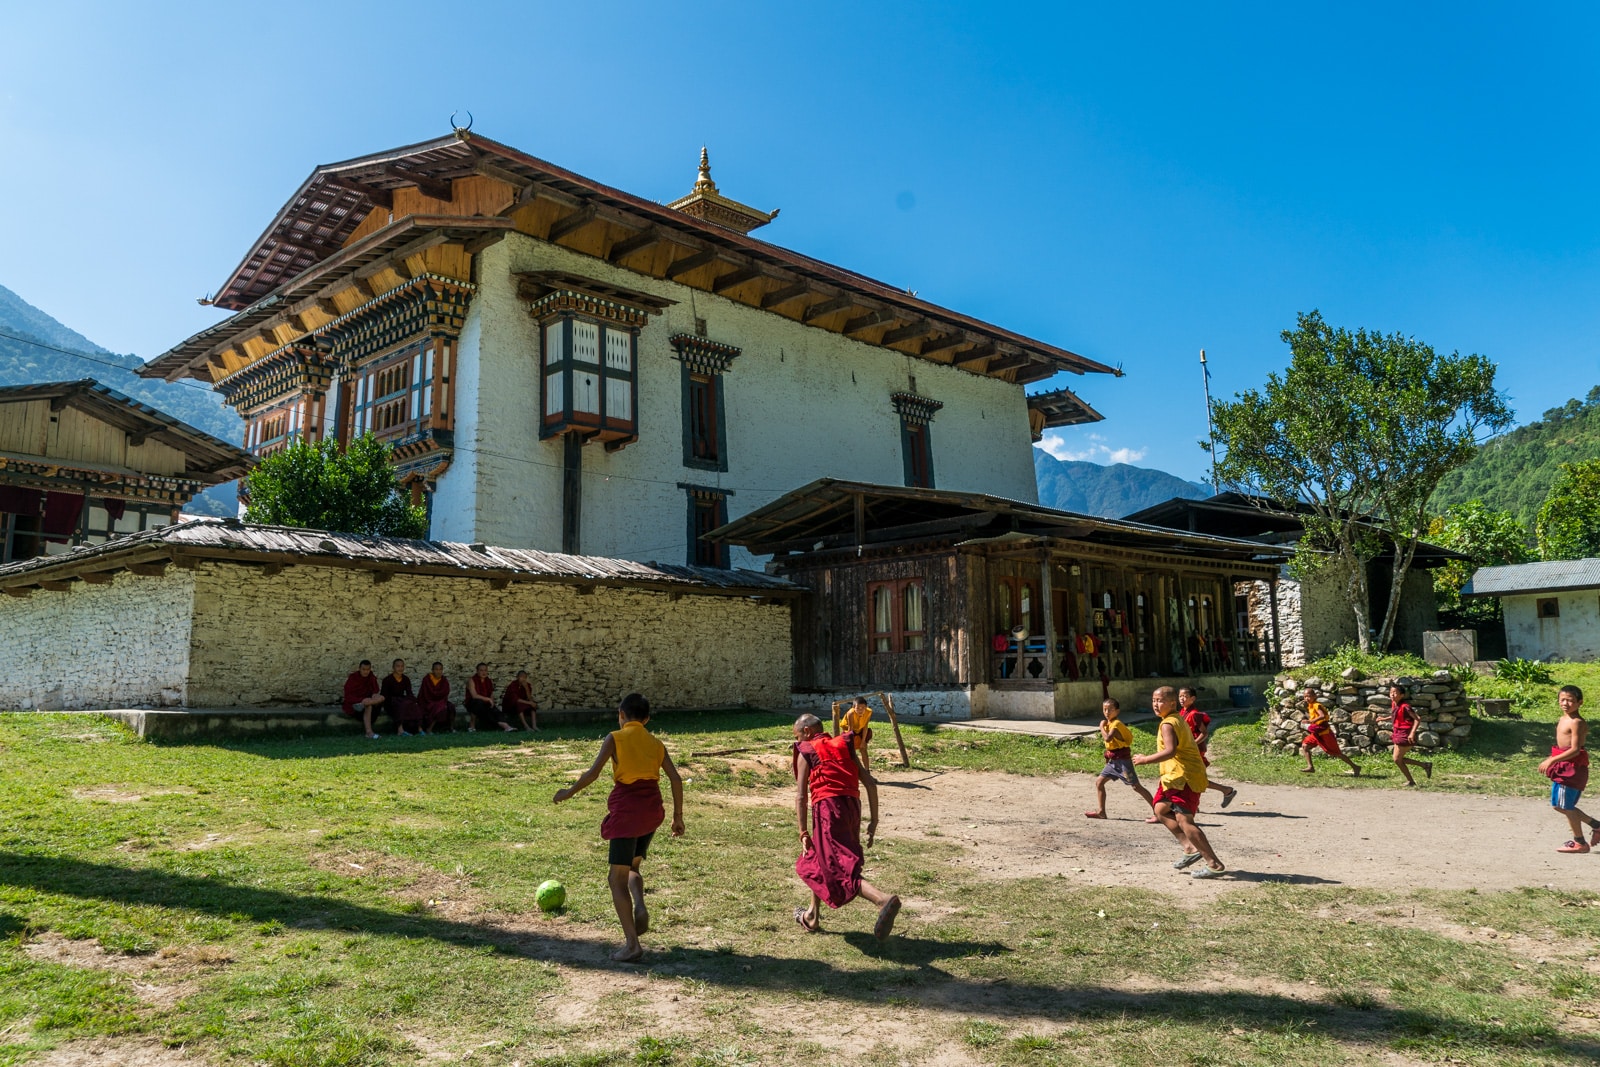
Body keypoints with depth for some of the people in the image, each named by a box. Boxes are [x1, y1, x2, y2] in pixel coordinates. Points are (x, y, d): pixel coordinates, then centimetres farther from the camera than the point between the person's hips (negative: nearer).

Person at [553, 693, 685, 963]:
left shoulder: (615, 738, -1)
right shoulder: (656, 743, 12)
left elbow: (592, 773, -10)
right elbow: (675, 779, 5)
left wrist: (569, 793, 4)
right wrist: (678, 816, 13)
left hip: (626, 810, -5)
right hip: (652, 810, 6)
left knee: (617, 878, 2)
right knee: (632, 867, 25)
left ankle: (632, 945, -5)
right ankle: (640, 909, -3)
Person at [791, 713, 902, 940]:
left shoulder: (805, 753, 8)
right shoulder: (845, 747, 21)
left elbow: (801, 796, -1)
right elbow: (870, 783, 11)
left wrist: (803, 833, -1)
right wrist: (873, 820, 12)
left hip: (828, 808, -7)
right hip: (852, 806, 7)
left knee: (839, 871, -12)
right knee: (817, 860, 26)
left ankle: (884, 900, -35)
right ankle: (812, 917, 36)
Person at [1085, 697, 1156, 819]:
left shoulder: (1116, 723, -16)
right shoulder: (1108, 723, 11)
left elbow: (1107, 738, -31)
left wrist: (1102, 726, -18)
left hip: (1122, 760, -9)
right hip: (1112, 760, 9)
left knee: (1136, 786, -6)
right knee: (1098, 781, 6)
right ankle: (1101, 811, 11)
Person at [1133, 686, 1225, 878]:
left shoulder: (1168, 724, -16)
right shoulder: (1178, 720, 15)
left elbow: (1170, 751, -30)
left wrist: (1145, 760, -23)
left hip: (1184, 778, -11)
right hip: (1177, 776, 11)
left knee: (1184, 820, -14)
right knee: (1161, 810, 19)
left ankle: (1214, 864, -12)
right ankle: (1190, 848, 17)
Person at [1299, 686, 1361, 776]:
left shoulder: (1316, 705, -19)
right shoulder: (1310, 706, 8)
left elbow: (1322, 716, -35)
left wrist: (1311, 721, -38)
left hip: (1325, 733, -9)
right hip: (1317, 734, 9)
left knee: (1336, 753, 0)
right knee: (1305, 746, -5)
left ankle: (1355, 767, 13)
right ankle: (1310, 767, -6)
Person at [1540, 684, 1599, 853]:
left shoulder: (1577, 722, -17)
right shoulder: (1562, 720, 11)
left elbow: (1575, 750, -23)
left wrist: (1552, 760, -25)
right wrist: (1552, 762, 13)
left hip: (1573, 767, -9)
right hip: (1562, 766, 9)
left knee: (1566, 806, 0)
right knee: (1558, 805, 16)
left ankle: (1579, 842, 15)